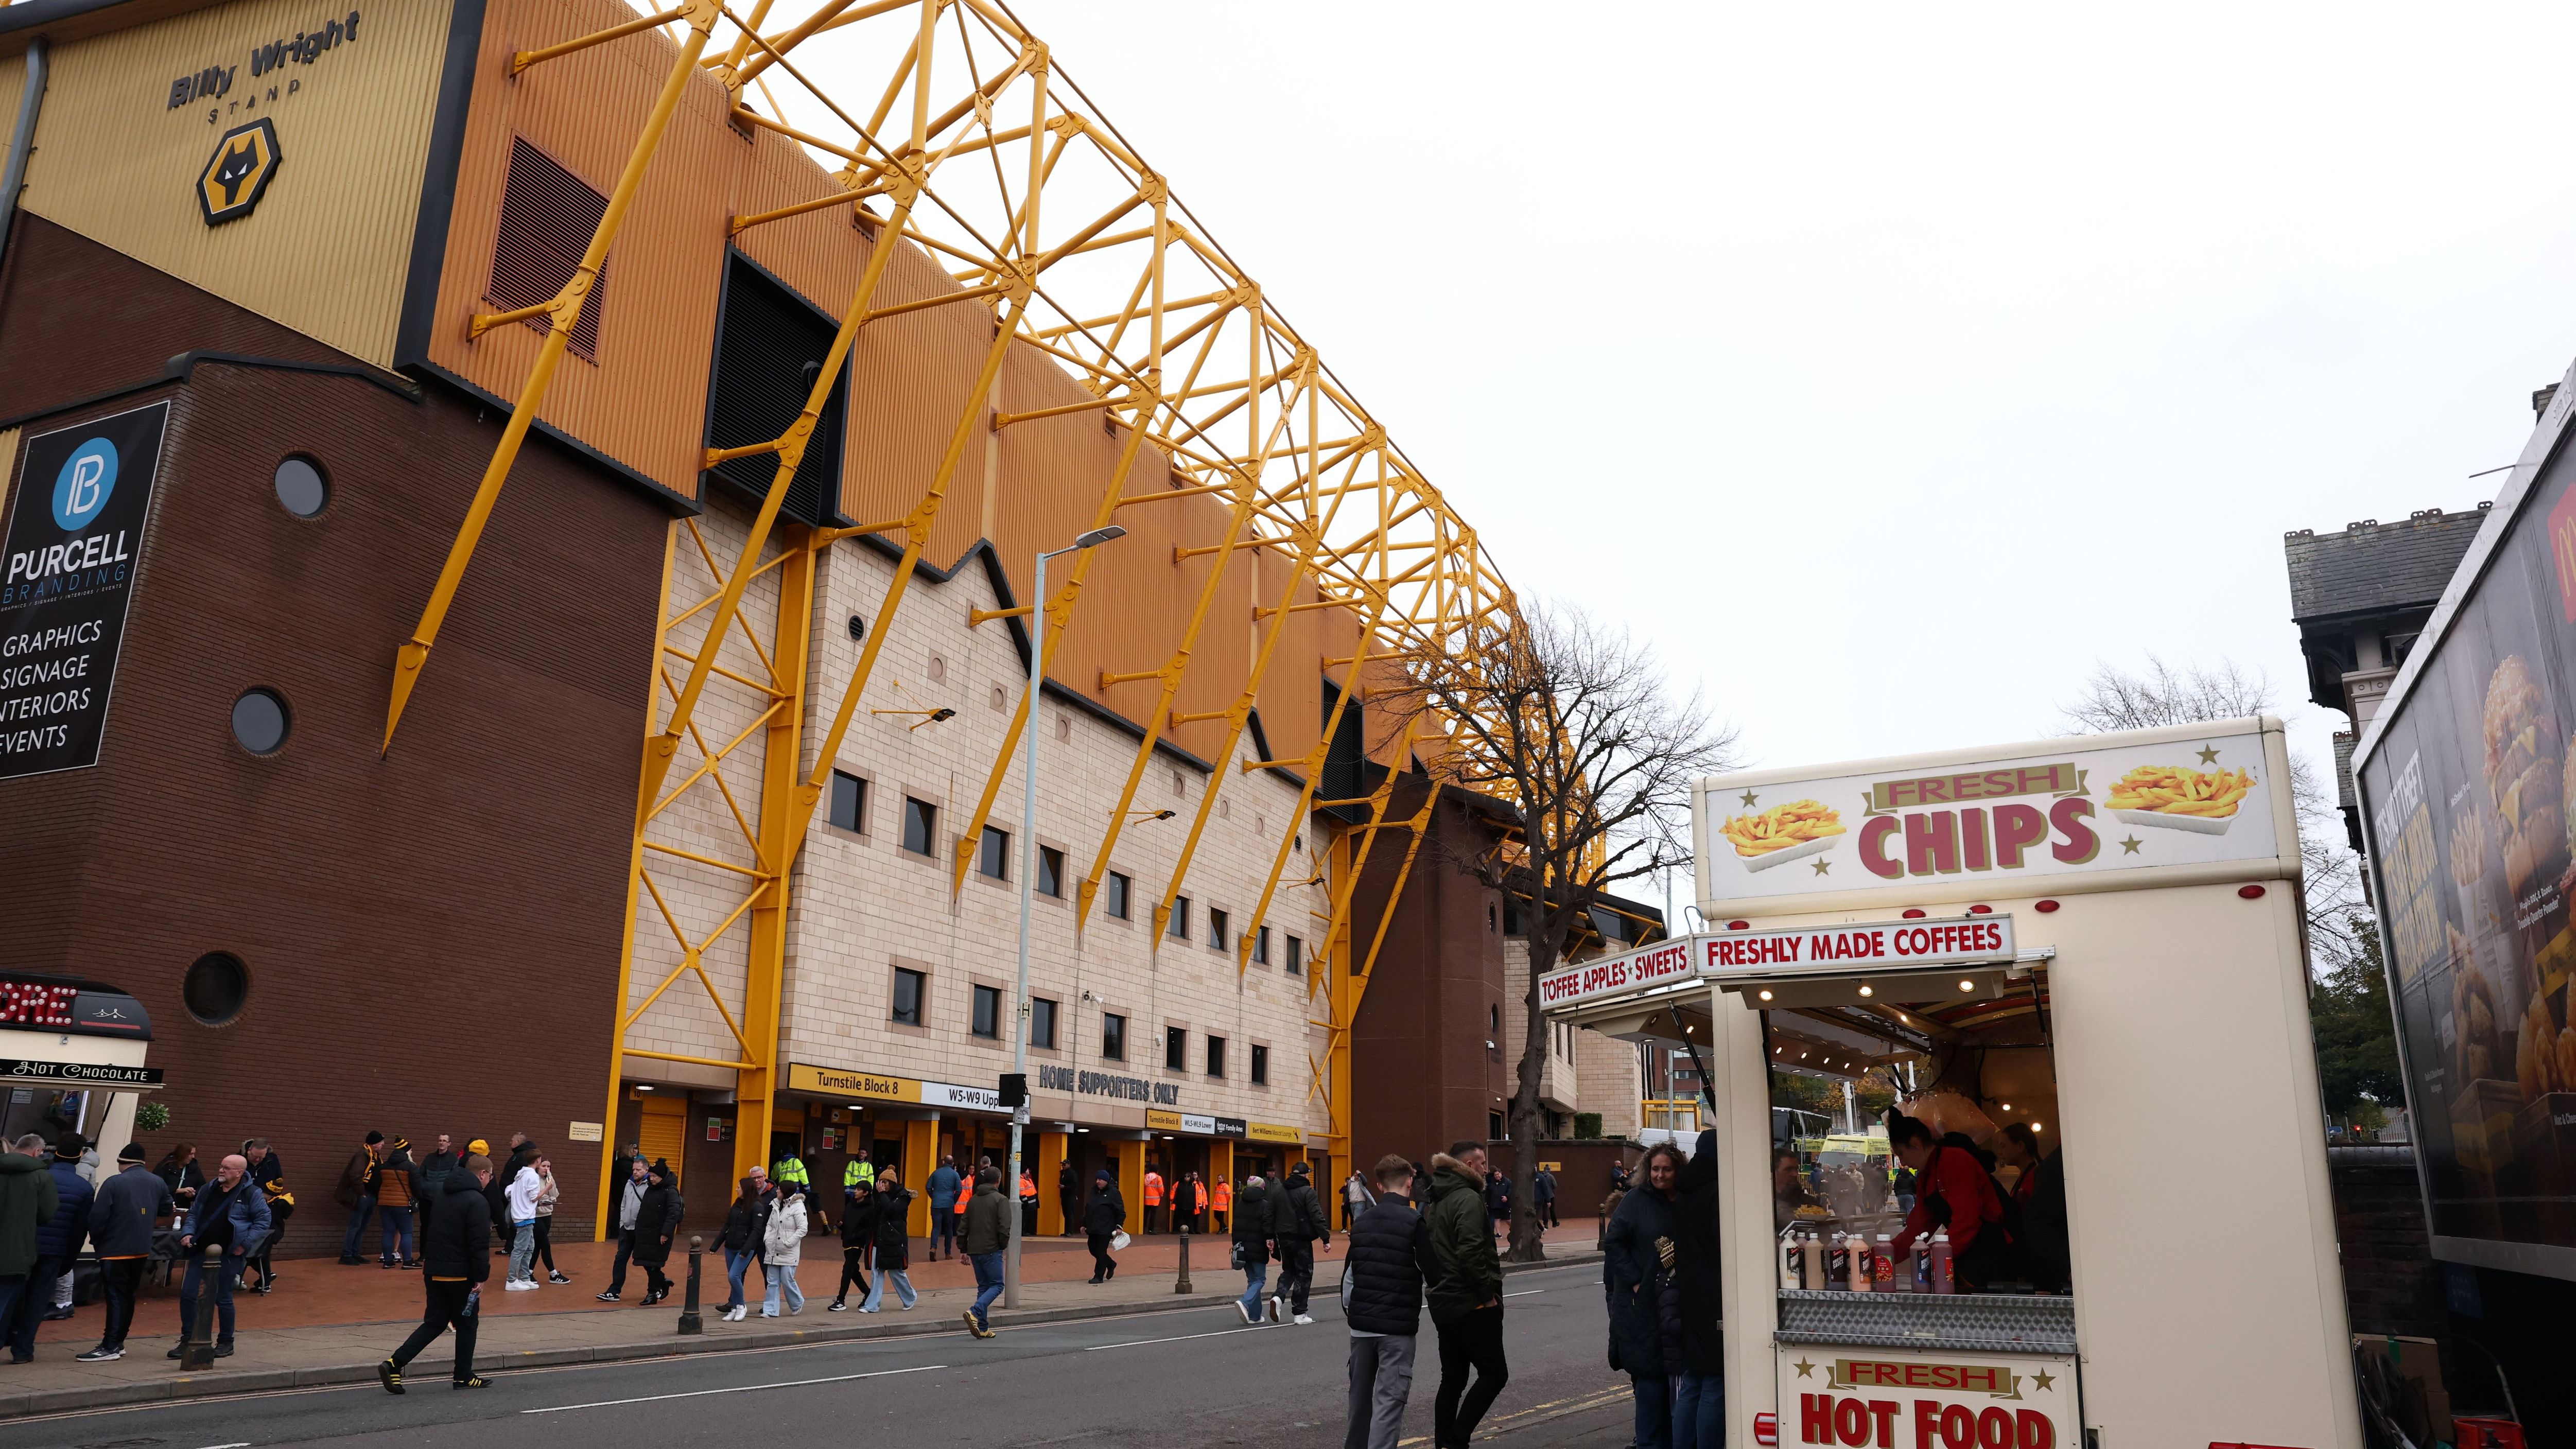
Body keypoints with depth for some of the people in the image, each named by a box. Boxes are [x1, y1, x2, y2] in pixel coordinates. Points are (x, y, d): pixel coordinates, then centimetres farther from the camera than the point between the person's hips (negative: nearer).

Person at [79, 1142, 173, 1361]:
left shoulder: (114, 1183, -13)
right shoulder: (157, 1182, 5)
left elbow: (98, 1216, -15)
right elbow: (166, 1210, 17)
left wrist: (95, 1238, 3)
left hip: (116, 1250, -6)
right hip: (142, 1250, 6)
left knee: (116, 1297, -4)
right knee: (127, 1296, 14)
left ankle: (110, 1347, -3)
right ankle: (117, 1341, 19)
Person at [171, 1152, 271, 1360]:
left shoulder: (251, 1194, -8)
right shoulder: (208, 1190, 8)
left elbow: (263, 1220, -8)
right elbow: (193, 1214, 16)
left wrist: (245, 1244, -13)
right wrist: (187, 1233, -2)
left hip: (229, 1255, -5)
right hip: (201, 1251, 5)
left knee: (223, 1299, 2)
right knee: (187, 1294, 2)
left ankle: (226, 1343, 17)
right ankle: (187, 1340, 16)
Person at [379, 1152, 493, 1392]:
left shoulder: (442, 1195, 12)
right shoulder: (477, 1201, -15)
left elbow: (427, 1232, 19)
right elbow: (479, 1244, -19)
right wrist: (480, 1277, -14)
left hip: (433, 1271, 7)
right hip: (461, 1274, -7)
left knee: (434, 1323, 12)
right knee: (467, 1324, 9)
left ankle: (394, 1363, -3)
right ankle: (464, 1376, 16)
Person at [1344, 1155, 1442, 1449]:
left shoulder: (1362, 1220, 8)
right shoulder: (1415, 1222, -11)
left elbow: (1348, 1274, 13)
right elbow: (1433, 1274, -10)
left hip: (1361, 1323, 6)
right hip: (1398, 1326, -6)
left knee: (1360, 1394, 19)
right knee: (1390, 1398, -4)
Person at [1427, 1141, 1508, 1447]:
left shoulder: (1440, 1200, 14)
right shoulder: (1469, 1199, -16)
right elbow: (1470, 1252, -26)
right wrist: (1488, 1292, -17)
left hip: (1444, 1303, 9)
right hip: (1472, 1305, -9)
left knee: (1452, 1380, 13)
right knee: (1494, 1373, -2)